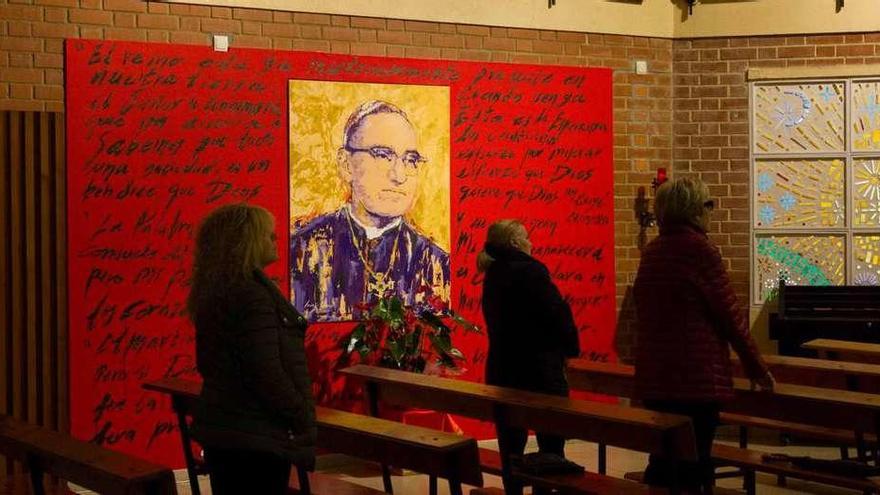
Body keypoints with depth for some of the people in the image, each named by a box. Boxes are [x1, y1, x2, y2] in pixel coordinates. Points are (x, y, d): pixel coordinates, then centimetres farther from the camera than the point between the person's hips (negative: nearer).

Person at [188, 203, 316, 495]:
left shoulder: (212, 293, 8)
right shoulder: (251, 295, -20)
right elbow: (268, 373, -23)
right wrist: (304, 420, -10)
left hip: (221, 428, 9)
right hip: (256, 437, -9)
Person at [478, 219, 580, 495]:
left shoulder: (493, 276, 8)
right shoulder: (530, 272, -16)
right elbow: (557, 315, -16)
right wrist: (570, 348, 3)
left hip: (502, 370, 7)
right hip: (539, 371, -7)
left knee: (511, 445, 10)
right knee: (551, 448, 3)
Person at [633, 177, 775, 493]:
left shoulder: (651, 251, 9)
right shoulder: (699, 248, -13)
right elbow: (730, 313, -10)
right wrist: (757, 368, 0)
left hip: (653, 377, 7)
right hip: (695, 378, -7)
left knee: (662, 461, 14)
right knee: (693, 466, 0)